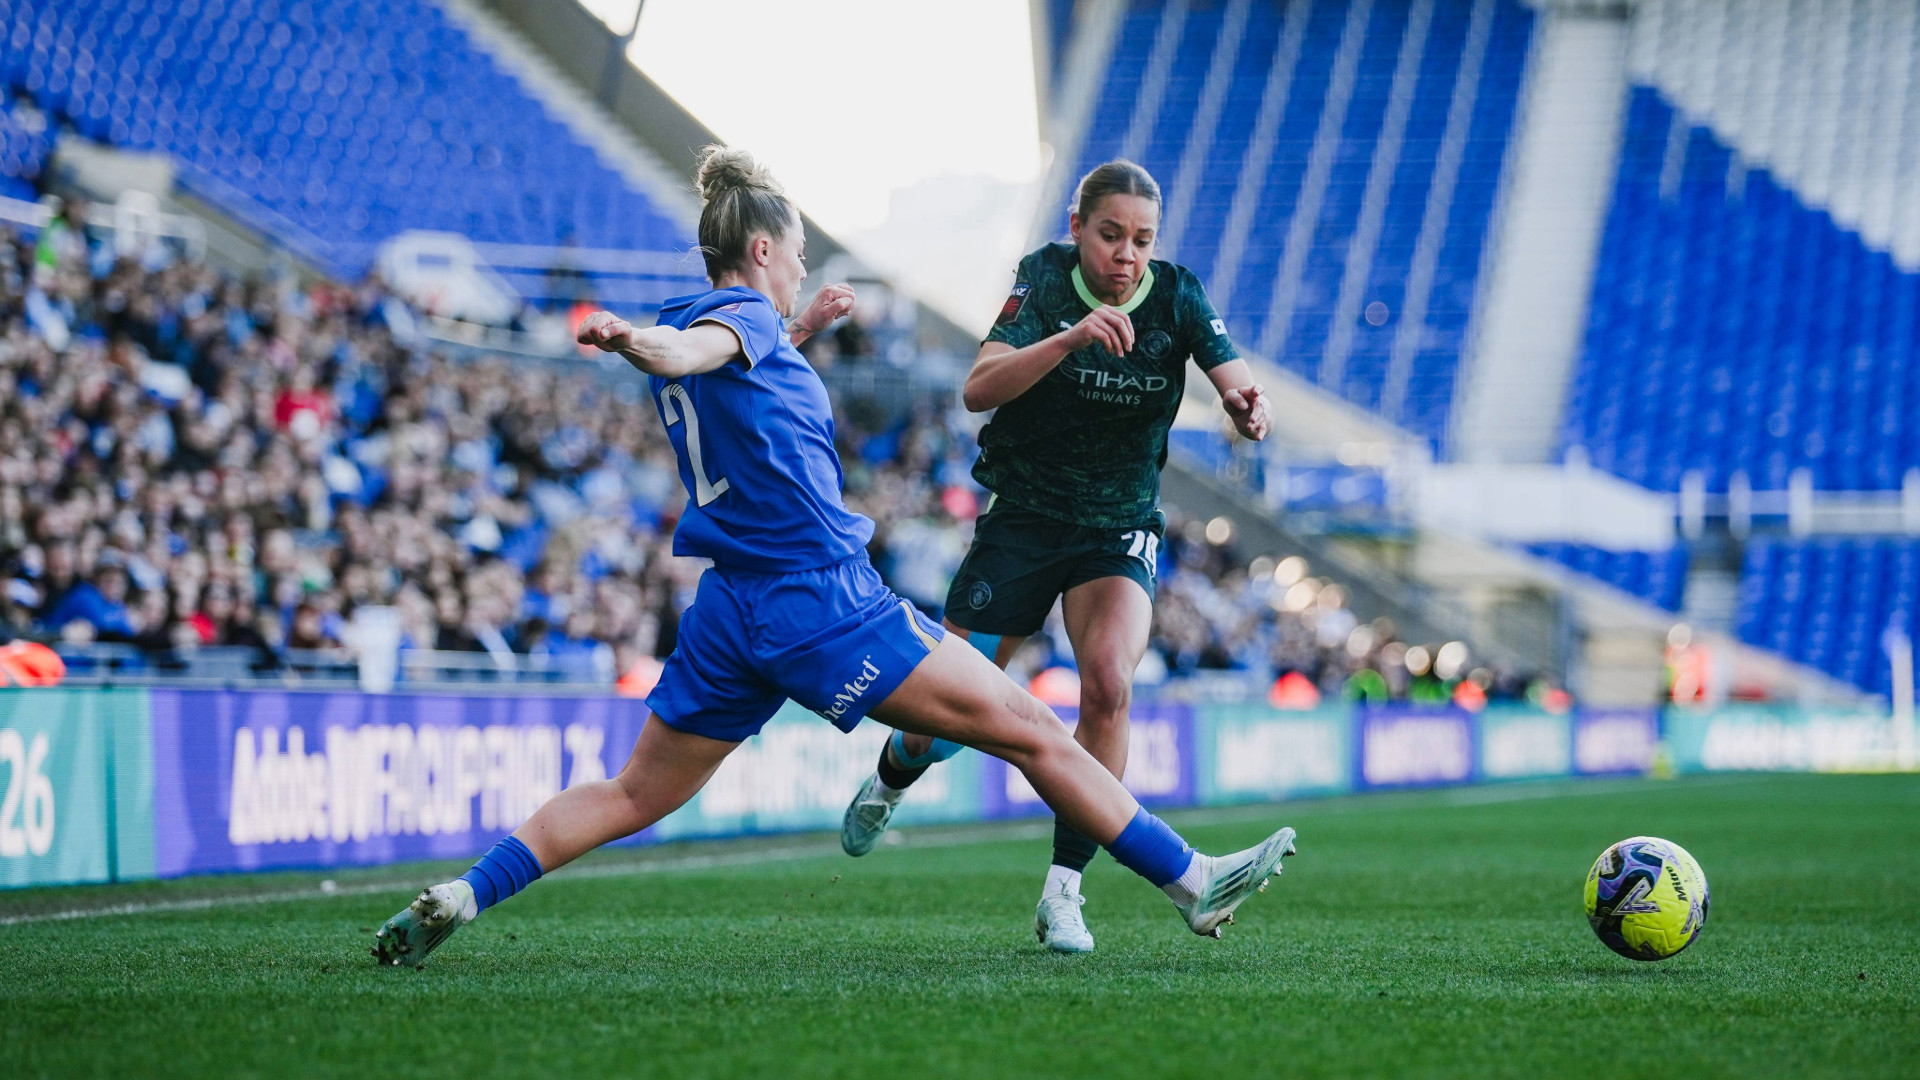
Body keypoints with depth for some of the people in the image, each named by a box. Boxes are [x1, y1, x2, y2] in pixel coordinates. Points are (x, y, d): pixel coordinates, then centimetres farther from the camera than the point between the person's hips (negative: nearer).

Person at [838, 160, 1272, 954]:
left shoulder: (1177, 297, -8)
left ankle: (1062, 890, -15)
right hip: (1021, 522, -1)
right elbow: (979, 389, -27)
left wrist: (1247, 409, -42)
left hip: (1119, 531, 1)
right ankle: (889, 784, 41)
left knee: (1108, 685, -26)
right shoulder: (1043, 281, -13)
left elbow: (1242, 394, -18)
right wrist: (1070, 338, -42)